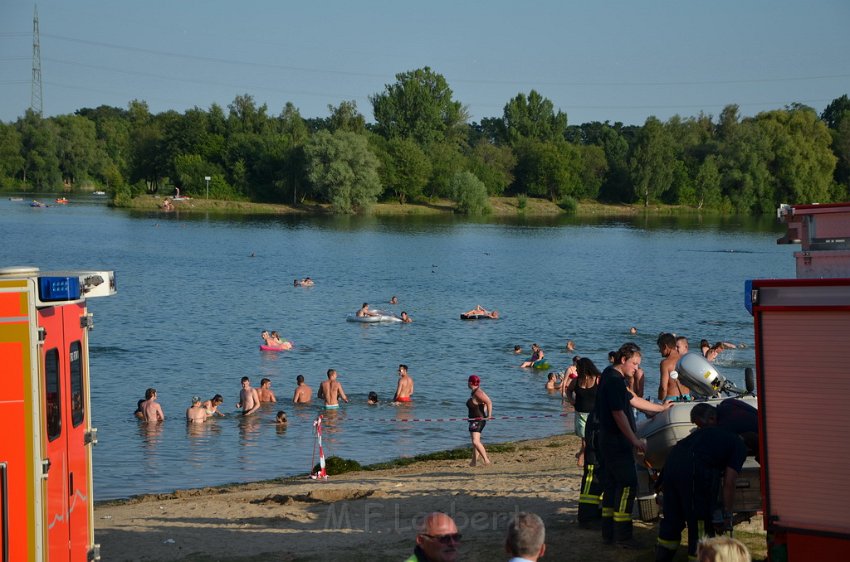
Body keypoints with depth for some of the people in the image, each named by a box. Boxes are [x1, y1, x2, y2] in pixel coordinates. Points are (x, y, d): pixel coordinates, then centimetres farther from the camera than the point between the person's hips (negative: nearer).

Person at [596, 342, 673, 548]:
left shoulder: (609, 377, 17)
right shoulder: (614, 381, -16)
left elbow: (633, 400, 26)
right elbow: (618, 413, -22)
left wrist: (661, 408, 33)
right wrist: (635, 440, -20)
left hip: (609, 441, 11)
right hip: (617, 442, -11)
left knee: (611, 484, 13)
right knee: (627, 484, -9)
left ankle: (609, 533, 17)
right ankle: (622, 535, -9)